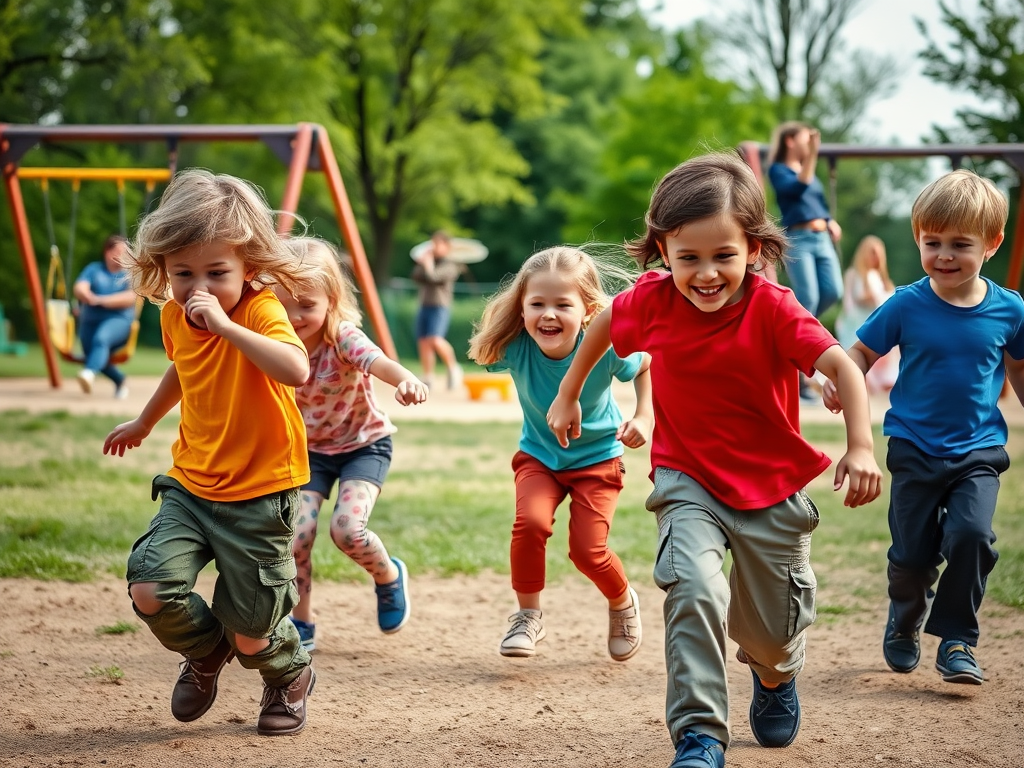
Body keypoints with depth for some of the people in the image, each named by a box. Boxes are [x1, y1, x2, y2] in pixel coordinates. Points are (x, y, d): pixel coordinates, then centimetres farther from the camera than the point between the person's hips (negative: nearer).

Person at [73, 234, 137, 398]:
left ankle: (89, 373, -61)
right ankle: (120, 381, 8)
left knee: (101, 338, -36)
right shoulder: (93, 269, 14)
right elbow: (79, 288, -2)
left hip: (118, 319, -4)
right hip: (90, 321, 4)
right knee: (91, 353, -19)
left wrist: (101, 300, -20)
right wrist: (86, 296, -28)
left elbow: (130, 297, -10)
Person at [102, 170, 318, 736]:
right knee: (150, 590, -14)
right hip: (191, 487, 5)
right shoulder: (175, 316, 0)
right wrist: (144, 421, 39)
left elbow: (297, 371, -41)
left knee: (250, 633, 2)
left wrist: (227, 325, -43)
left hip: (259, 497, -5)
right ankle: (206, 651, 21)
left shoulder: (260, 311, -20)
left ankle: (291, 677, 40)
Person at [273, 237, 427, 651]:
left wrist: (408, 380, -70)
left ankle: (389, 576, 11)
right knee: (295, 535, -12)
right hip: (310, 449, 4)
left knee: (347, 528, -23)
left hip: (363, 444, -4)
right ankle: (301, 624, 10)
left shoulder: (343, 338, -28)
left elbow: (380, 363, -49)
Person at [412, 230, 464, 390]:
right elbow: (416, 277, 8)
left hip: (440, 306, -8)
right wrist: (420, 262, 1)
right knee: (423, 342, 3)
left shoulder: (449, 265, -6)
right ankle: (428, 378, 9)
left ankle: (453, 368, -6)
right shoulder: (430, 261, 17)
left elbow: (433, 277, -19)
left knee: (435, 339, -24)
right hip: (424, 306, 8)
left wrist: (427, 264, -6)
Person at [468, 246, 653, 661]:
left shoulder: (606, 349, -29)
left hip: (597, 457, -1)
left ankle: (622, 602, 26)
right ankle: (528, 615, -1)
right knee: (531, 523, -24)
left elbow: (647, 365, -8)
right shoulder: (516, 348, -27)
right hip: (538, 455, 1)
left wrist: (644, 417, -15)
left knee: (588, 549, -9)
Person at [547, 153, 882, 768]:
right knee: (695, 590, -27)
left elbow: (843, 367, -28)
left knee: (773, 630, 14)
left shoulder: (772, 308, -21)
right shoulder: (653, 300, -12)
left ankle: (777, 674, 53)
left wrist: (861, 447, -42)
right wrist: (568, 395, 17)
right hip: (688, 481, 1)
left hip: (773, 487, 0)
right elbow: (603, 324, 9)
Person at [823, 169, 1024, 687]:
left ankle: (957, 640, -4)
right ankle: (904, 624, 37)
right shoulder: (907, 306, -8)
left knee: (971, 536, -21)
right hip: (916, 450, 0)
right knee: (912, 552, 5)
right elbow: (862, 352, -1)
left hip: (979, 451, 0)